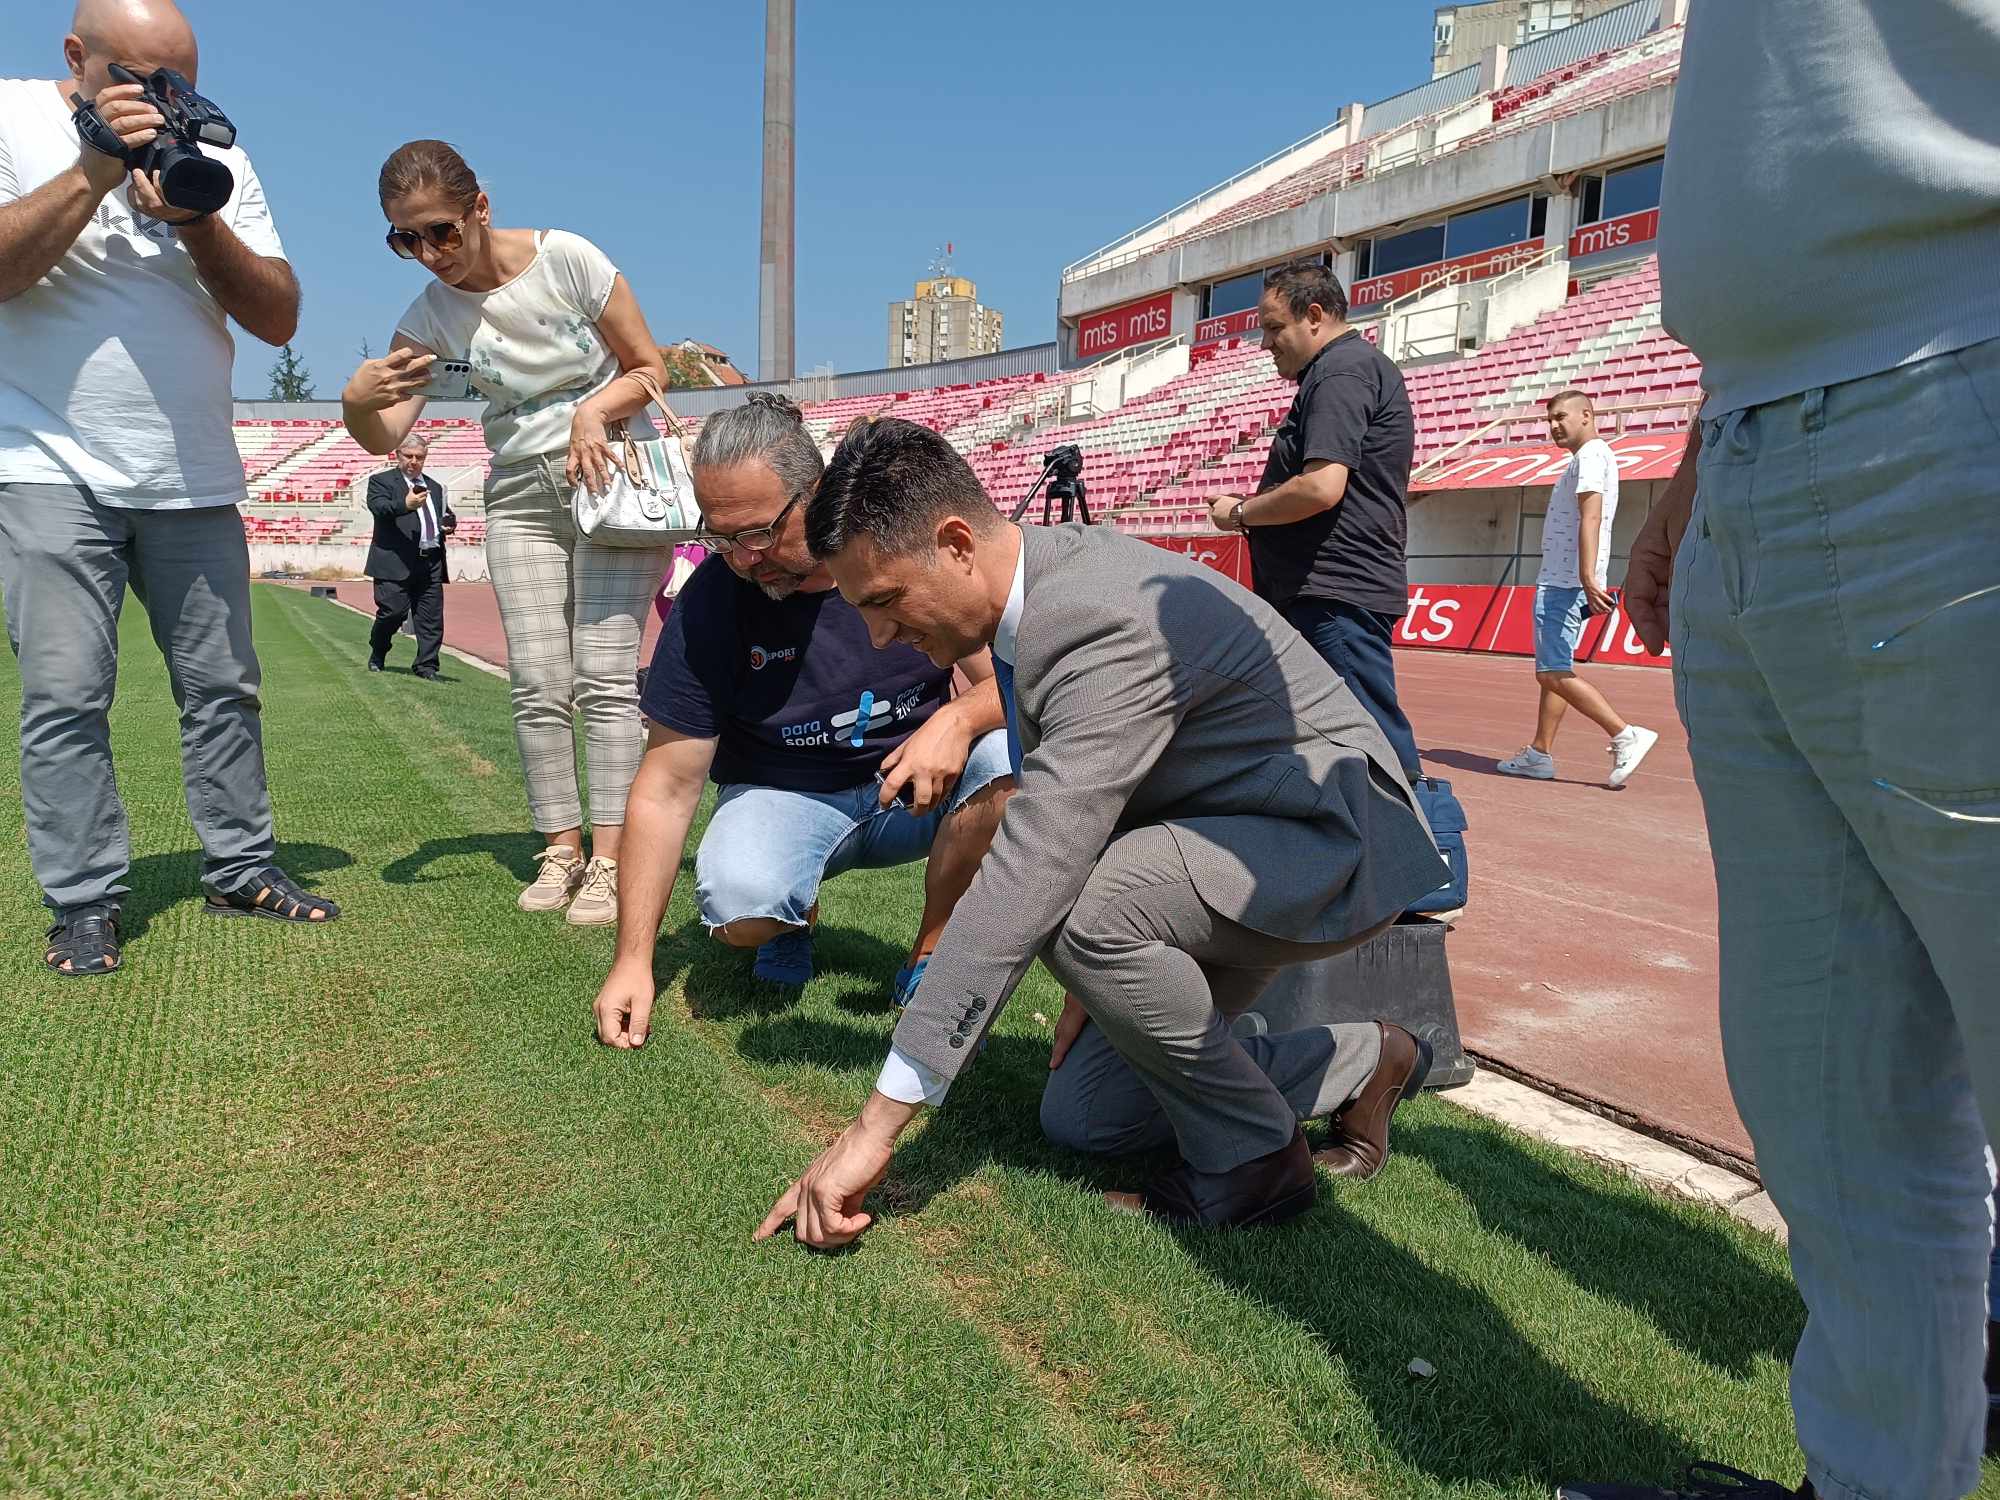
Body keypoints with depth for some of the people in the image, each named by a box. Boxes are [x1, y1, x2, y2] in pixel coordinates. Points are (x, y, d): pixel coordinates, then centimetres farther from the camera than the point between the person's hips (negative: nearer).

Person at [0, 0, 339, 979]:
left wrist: (196, 218, -11)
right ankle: (83, 904, 2)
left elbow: (279, 317, 3)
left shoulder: (214, 154, 9)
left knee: (223, 687, 5)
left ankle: (240, 870, 16)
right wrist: (95, 172, -17)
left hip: (195, 477, 3)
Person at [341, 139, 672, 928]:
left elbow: (650, 367, -6)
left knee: (604, 674, -12)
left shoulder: (565, 257, -13)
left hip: (614, 478, -4)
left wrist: (594, 410, -25)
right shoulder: (430, 315, -3)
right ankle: (561, 849, 9)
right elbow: (385, 437, -11)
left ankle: (609, 860, -9)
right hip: (521, 499, 4)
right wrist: (355, 403, -34)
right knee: (538, 686, -2)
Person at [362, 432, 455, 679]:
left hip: (431, 562, 5)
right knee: (393, 612, -6)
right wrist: (405, 505, -32)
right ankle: (377, 654, 20)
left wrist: (449, 526, 9)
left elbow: (445, 518, 34)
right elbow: (378, 508, -14)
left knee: (432, 618, 1)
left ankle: (426, 666, 9)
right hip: (396, 561, -5)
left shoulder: (435, 488, 24)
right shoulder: (381, 481, 5)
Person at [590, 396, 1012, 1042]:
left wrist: (959, 718, -35)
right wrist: (633, 961, -17)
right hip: (781, 796, -1)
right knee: (739, 905, -33)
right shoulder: (707, 603, -16)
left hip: (910, 789, 2)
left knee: (1009, 752, -29)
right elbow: (666, 788, -13)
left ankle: (927, 960, -8)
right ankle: (795, 911, 7)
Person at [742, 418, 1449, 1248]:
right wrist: (1090, 976, 6)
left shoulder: (1108, 622, -33)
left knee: (1081, 904, -35)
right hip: (1218, 831, 9)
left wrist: (880, 1122, -34)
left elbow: (1028, 876, -38)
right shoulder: (1038, 582, -3)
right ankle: (1363, 1060, 23)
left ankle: (1254, 1157, -9)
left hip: (1336, 834, -9)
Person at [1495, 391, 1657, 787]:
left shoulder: (1591, 455, -10)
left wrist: (1588, 579, -32)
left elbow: (1590, 517, -23)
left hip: (1565, 584, -11)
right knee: (1552, 671, 11)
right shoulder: (1588, 457, 22)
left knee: (1553, 674, -12)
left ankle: (1626, 736, -13)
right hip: (1561, 582, 11)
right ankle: (1540, 755, 15)